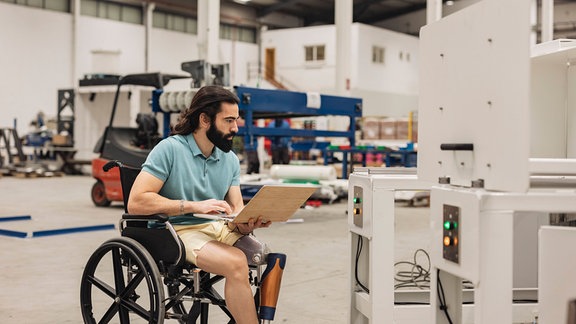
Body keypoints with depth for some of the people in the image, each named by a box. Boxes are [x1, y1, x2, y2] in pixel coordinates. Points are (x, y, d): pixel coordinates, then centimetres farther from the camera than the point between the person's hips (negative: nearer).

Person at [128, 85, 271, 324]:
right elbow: (136, 202, -17)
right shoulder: (170, 149, -10)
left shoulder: (231, 159, 9)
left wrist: (248, 222, -19)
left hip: (219, 228, 6)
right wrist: (195, 206, -22)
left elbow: (237, 209, 6)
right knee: (236, 263, -30)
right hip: (181, 231, -6)